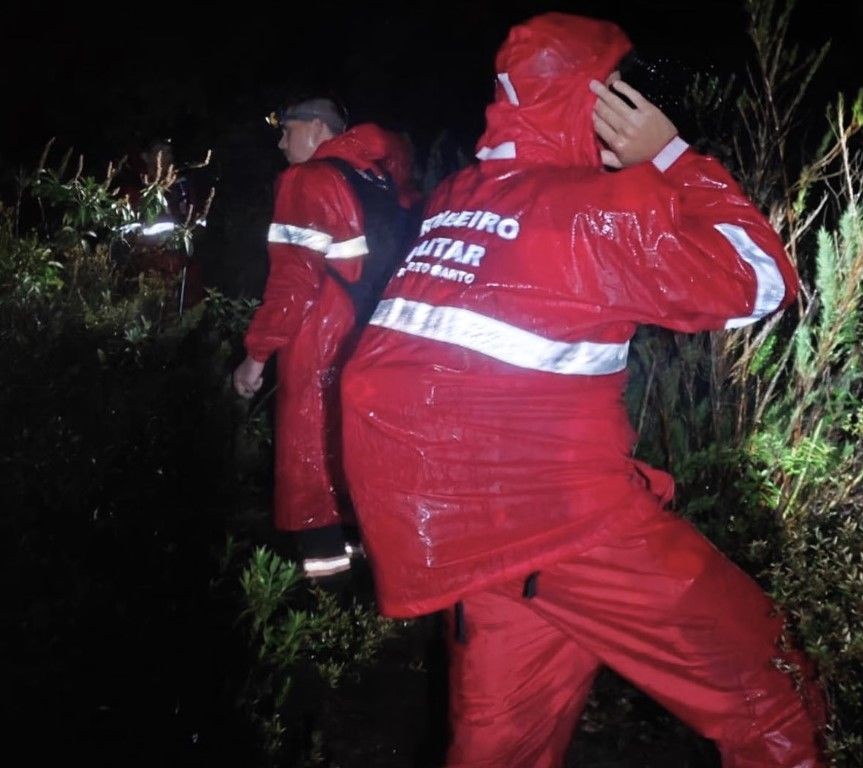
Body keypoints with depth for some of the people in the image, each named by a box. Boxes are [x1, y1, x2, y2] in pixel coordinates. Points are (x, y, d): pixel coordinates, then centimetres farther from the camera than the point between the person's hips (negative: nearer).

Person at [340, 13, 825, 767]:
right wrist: (671, 157, 1)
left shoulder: (455, 201, 11)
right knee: (764, 694, 4)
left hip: (441, 513, 8)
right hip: (551, 506, -8)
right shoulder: (594, 206, -10)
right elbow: (759, 283, -2)